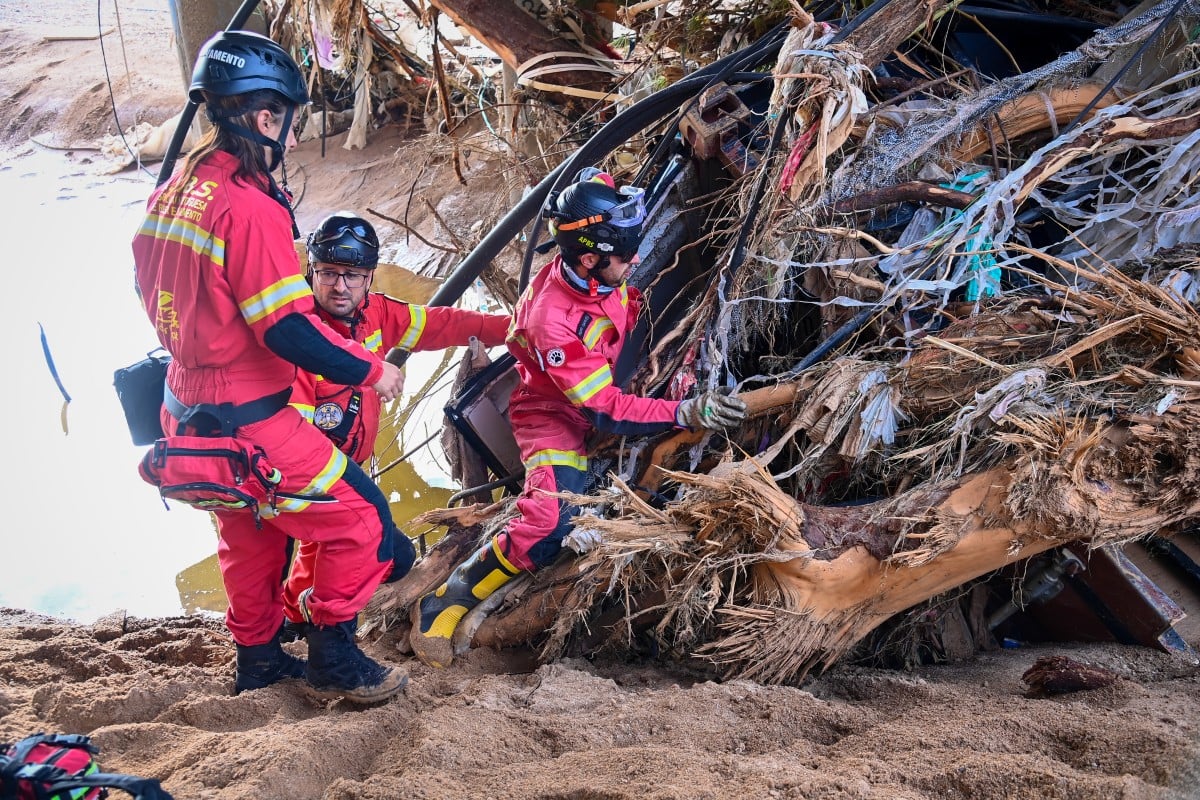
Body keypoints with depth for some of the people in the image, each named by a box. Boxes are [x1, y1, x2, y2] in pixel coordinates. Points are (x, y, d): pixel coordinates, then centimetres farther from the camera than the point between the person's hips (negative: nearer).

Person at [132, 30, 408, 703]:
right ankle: (335, 660, 14)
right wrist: (372, 370, -11)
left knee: (251, 535, 27)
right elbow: (289, 330, -24)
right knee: (360, 519, 3)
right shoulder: (249, 207, -23)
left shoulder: (170, 194, 4)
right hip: (249, 425, -9)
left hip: (190, 414, 10)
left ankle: (259, 660, 42)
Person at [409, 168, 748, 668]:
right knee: (547, 526, -27)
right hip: (556, 415, -9)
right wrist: (685, 414, -42)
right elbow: (605, 410, -33)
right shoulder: (551, 319, -35)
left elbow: (635, 316, 8)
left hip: (607, 393, 9)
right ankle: (441, 607, -11)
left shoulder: (605, 276, -17)